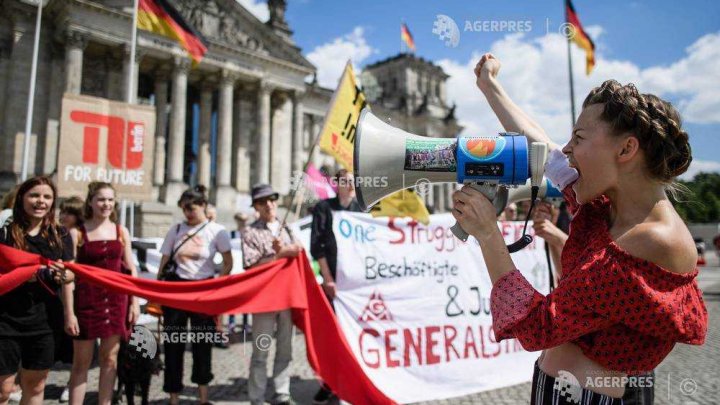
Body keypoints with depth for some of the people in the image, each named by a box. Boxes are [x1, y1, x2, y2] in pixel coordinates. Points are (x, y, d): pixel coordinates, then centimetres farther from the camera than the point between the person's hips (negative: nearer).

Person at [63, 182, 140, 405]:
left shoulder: (121, 231, 7)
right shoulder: (77, 232, -2)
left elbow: (131, 269, 9)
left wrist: (134, 302, 3)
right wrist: (69, 312, -10)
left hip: (116, 299, 3)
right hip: (87, 300, -2)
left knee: (110, 359, 9)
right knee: (81, 362, 6)